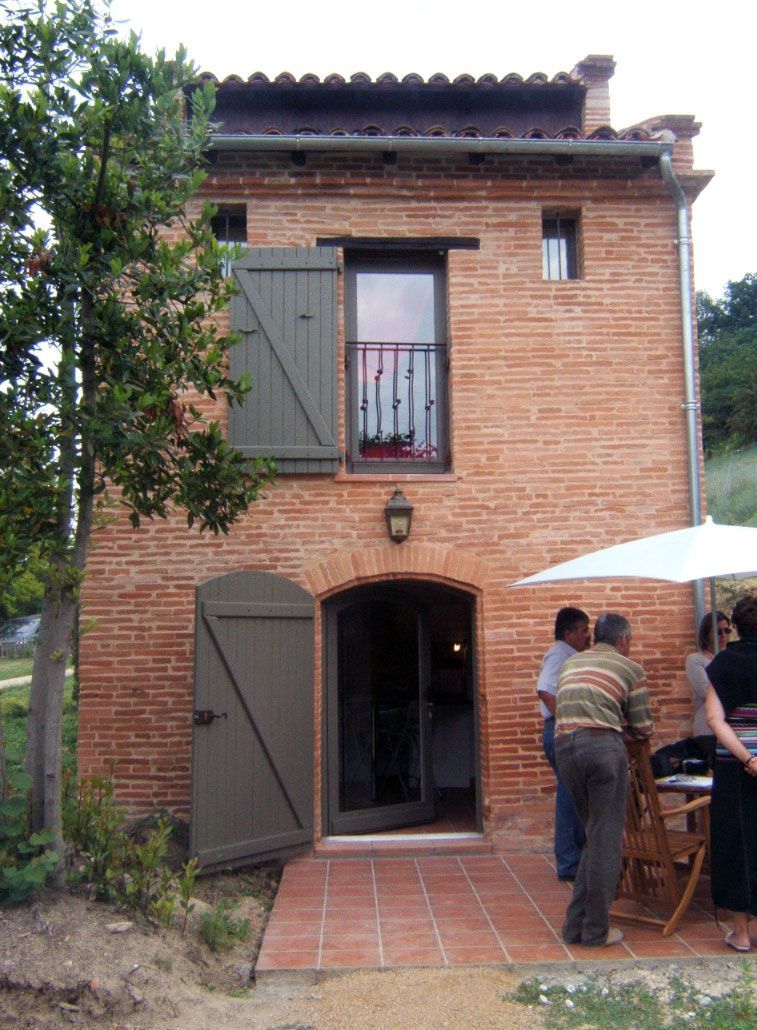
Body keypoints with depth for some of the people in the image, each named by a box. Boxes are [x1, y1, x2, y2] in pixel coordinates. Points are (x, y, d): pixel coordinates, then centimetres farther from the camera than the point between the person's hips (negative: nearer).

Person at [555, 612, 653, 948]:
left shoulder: (571, 663, 23)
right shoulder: (630, 669, 9)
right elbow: (643, 727, 9)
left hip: (563, 746, 5)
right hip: (602, 746, -5)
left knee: (595, 836, 18)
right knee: (606, 840, 4)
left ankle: (576, 925, 20)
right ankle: (597, 931, 10)